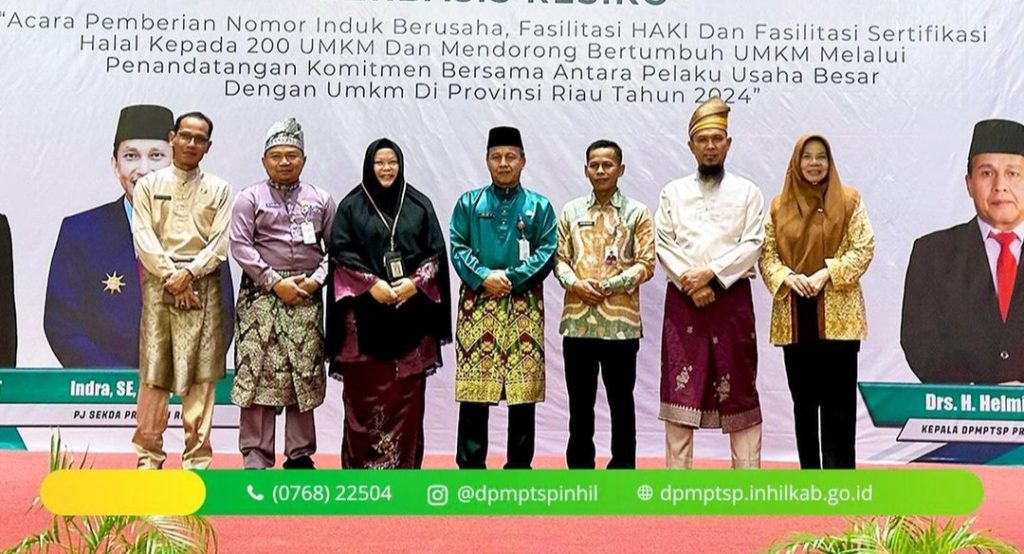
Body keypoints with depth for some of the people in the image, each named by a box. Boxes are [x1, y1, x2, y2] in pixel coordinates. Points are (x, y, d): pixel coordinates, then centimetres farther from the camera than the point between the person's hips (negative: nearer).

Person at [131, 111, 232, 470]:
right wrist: (171, 276, -11)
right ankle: (149, 456, 10)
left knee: (200, 375, -1)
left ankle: (197, 459, 5)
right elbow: (143, 238, 0)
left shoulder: (219, 190, 10)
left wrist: (189, 272, -12)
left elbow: (221, 241, 0)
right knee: (153, 372, 1)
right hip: (159, 283, 0)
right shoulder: (148, 185, 10)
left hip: (203, 286, 0)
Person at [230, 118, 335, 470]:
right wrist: (277, 283, -12)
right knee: (259, 373, -4)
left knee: (305, 375, 5)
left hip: (307, 298, 3)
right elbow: (240, 246, -5)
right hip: (261, 295, -2)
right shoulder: (250, 198, 4)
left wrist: (316, 279, -7)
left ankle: (300, 454, 16)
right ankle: (256, 458, 5)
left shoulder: (321, 200, 12)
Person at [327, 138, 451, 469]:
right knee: (365, 390, -1)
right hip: (365, 311, -1)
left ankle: (405, 463, 11)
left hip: (411, 309, 1)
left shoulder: (420, 205, 9)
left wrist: (415, 283, -9)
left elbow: (436, 253, 6)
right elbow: (341, 253, -1)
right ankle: (362, 463, 8)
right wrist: (372, 284, -12)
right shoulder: (351, 205, 6)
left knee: (407, 390, 3)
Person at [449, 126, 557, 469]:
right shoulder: (468, 203, 10)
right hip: (477, 305, 0)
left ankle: (519, 465, 15)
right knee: (473, 387, 0)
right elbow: (457, 247, 1)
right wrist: (484, 277, -15)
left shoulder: (539, 206, 8)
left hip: (524, 306, 0)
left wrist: (511, 278, -13)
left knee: (524, 387, 3)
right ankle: (470, 464, 12)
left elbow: (547, 253, -1)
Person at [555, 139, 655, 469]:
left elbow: (646, 264, -2)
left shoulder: (637, 213, 3)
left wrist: (609, 285, -14)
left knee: (621, 401, 7)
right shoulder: (571, 211, 10)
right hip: (577, 320, 2)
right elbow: (559, 259, 9)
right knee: (579, 401, 10)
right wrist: (575, 284, -11)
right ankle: (579, 467, 23)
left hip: (620, 321, -2)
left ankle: (622, 470, 19)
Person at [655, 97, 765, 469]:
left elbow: (752, 245, -4)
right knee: (680, 386, 2)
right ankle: (677, 474, 11)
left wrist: (711, 273, -14)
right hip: (682, 299, 1)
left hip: (733, 297, -1)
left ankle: (747, 475, 12)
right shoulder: (672, 192, 9)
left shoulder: (747, 192, 6)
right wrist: (690, 283, -11)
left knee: (739, 386, 3)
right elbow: (662, 244, 1)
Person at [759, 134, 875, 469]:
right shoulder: (779, 205, 10)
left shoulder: (849, 201, 3)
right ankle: (809, 477, 20)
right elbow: (766, 253, 6)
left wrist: (827, 273, -15)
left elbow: (864, 248, -3)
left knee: (838, 401, -2)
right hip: (794, 316, 3)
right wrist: (787, 276, -12)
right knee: (803, 400, 9)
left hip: (838, 314, -2)